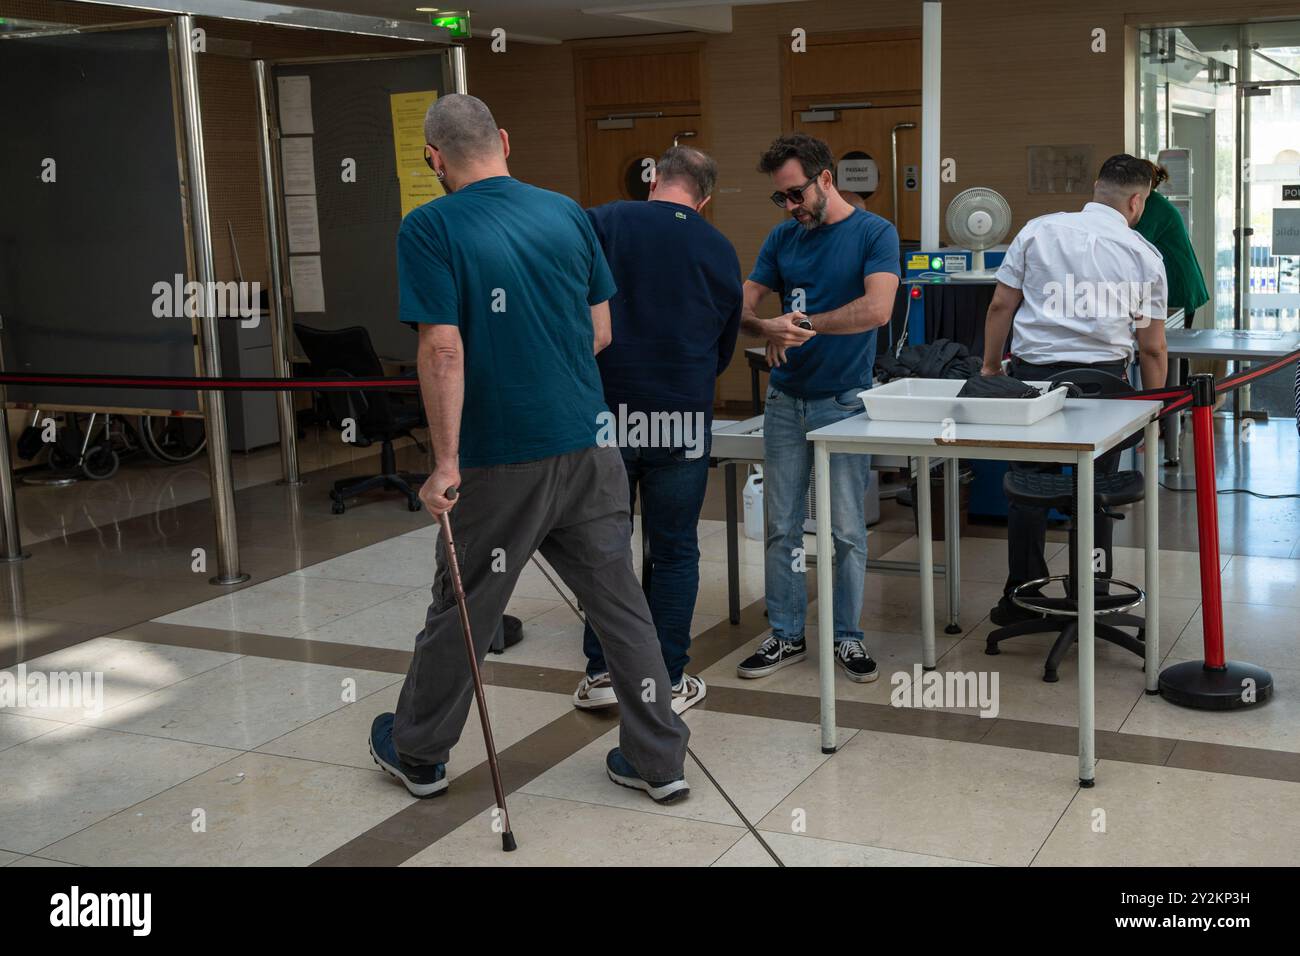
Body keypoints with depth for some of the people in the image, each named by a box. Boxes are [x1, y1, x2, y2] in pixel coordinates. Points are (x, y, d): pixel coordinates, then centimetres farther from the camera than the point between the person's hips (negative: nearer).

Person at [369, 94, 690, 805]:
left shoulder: (429, 229, -10)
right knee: (618, 599, 12)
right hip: (587, 445, 4)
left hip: (502, 458, -4)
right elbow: (600, 331, 9)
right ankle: (658, 758, 18)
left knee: (463, 606, 11)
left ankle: (417, 753, 30)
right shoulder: (567, 212, 5)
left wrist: (446, 463, -14)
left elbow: (444, 350, -17)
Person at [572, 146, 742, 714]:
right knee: (674, 551, 10)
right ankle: (669, 682, 15)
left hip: (607, 410, 0)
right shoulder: (720, 252, 7)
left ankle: (601, 674, 18)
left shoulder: (603, 224, -1)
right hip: (683, 417, 1)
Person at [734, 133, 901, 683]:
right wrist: (767, 328, -18)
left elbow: (877, 309, -21)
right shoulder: (783, 238, 9)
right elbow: (742, 304, 4)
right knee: (781, 527, 7)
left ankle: (847, 638, 16)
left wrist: (806, 323, -16)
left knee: (846, 530, 2)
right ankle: (786, 635, 18)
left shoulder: (875, 233, -6)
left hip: (843, 401, -4)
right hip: (786, 399, 5)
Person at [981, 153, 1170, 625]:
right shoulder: (1145, 256, 3)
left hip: (1034, 370, 0)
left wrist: (990, 364, 16)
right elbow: (1152, 348, 5)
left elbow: (1000, 307, 4)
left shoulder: (1037, 231, 3)